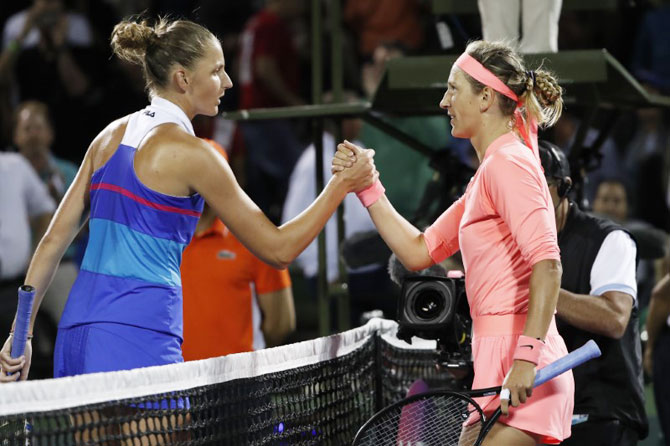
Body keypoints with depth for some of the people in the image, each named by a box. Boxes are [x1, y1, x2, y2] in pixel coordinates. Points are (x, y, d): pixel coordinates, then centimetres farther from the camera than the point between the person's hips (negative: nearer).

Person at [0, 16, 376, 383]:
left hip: (75, 331, 8)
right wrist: (342, 185, 4)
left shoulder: (112, 137, 13)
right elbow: (278, 250, -3)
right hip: (139, 340, -8)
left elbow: (54, 240, 13)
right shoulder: (191, 153, -7)